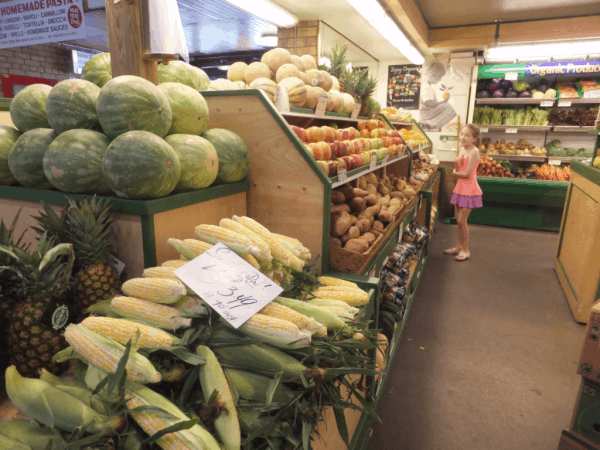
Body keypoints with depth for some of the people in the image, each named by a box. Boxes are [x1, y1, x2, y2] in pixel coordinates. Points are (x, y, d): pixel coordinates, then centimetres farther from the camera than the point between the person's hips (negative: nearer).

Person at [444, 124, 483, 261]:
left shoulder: (474, 152, -15)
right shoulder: (463, 151, 10)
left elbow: (467, 174, -20)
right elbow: (458, 171, 8)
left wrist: (454, 172, -3)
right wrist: (456, 164, -12)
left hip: (469, 189, -8)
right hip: (460, 188, 8)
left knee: (462, 220, -4)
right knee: (459, 220, 13)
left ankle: (465, 250, 9)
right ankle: (459, 247, 26)